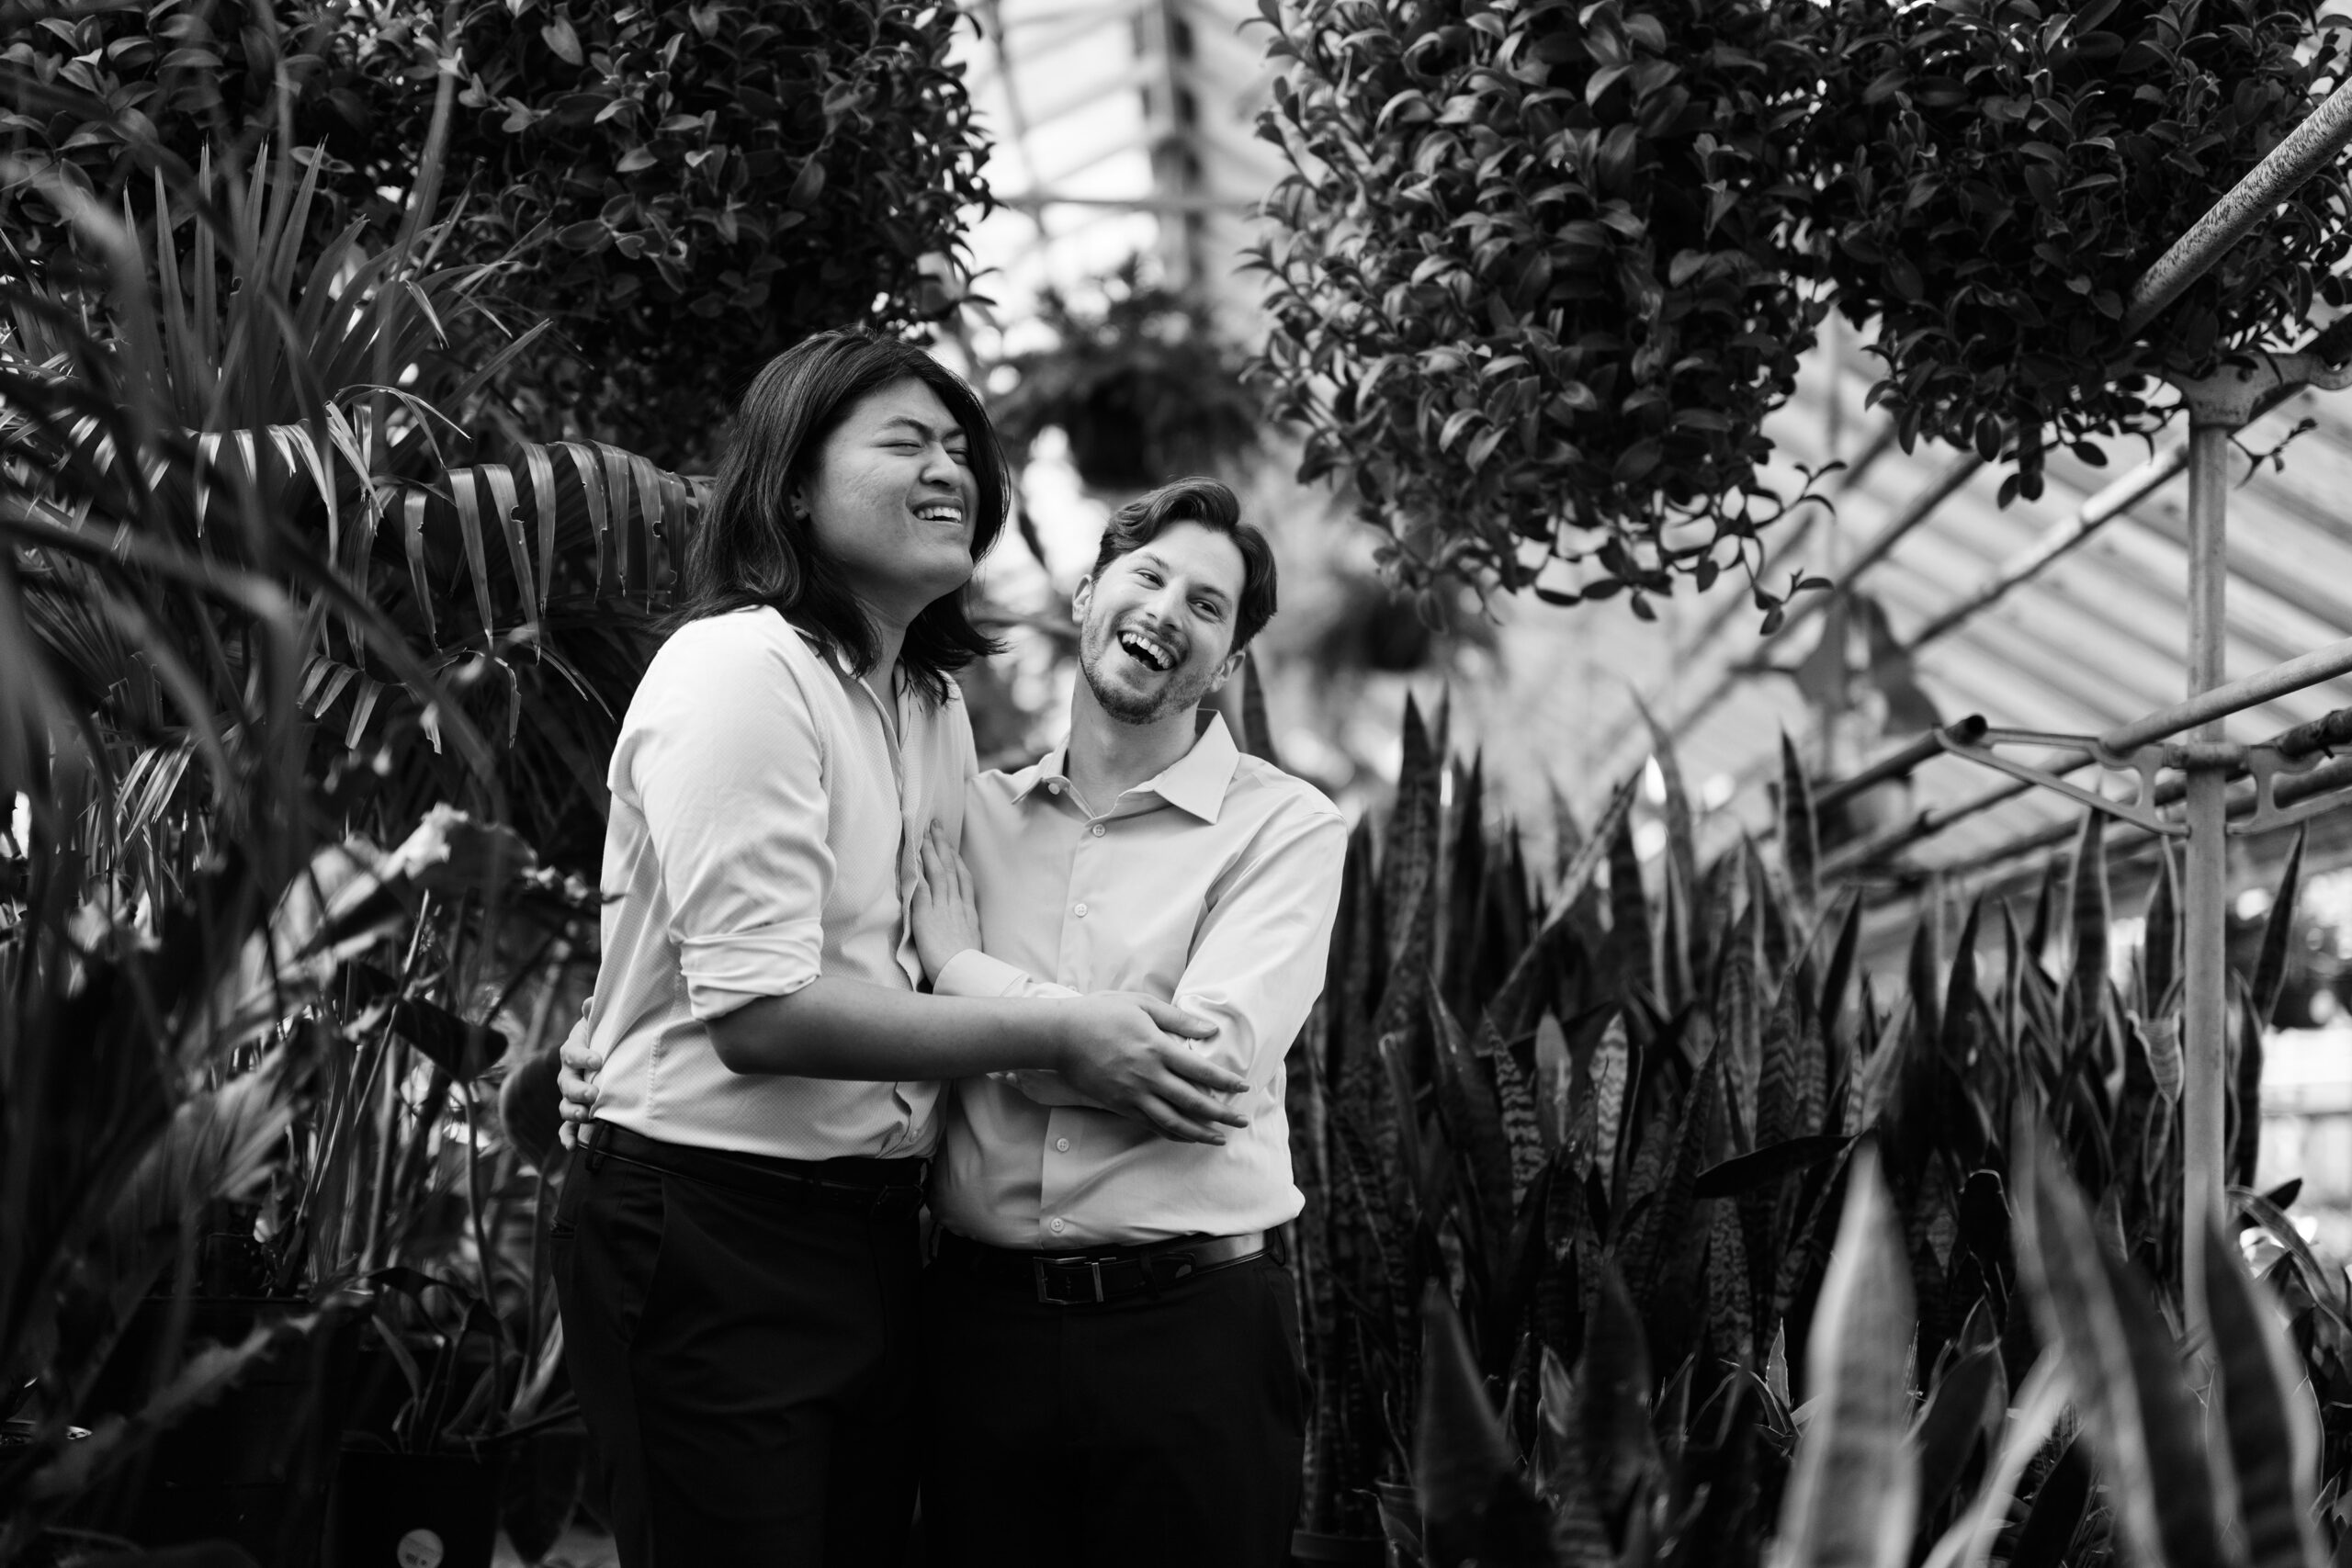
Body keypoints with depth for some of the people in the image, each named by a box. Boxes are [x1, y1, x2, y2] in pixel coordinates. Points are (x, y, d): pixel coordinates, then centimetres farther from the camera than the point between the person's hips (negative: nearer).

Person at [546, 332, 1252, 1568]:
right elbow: (758, 1011, -22)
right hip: (713, 1232, -8)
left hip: (874, 1230, 8)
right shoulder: (739, 669, -15)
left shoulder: (935, 703, 11)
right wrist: (1056, 1036, -20)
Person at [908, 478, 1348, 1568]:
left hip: (1189, 1327, -3)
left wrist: (960, 971, -11)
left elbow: (1200, 1064, -17)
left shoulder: (1285, 828, -4)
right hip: (979, 1317, 3)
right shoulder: (973, 811, 8)